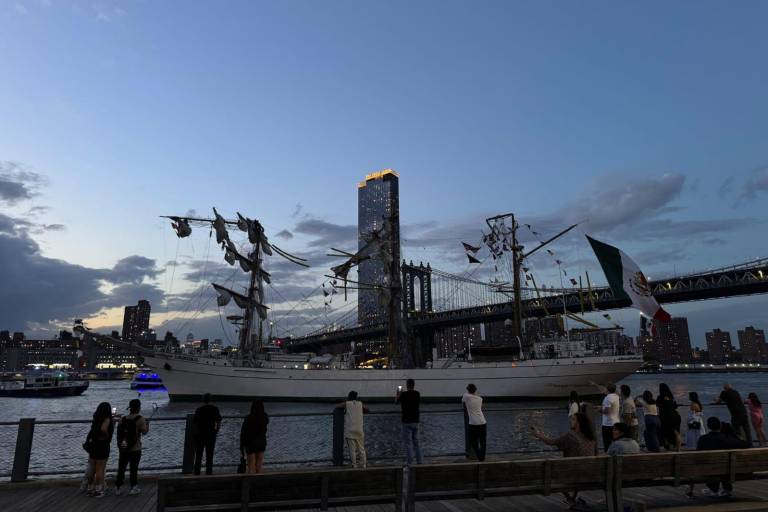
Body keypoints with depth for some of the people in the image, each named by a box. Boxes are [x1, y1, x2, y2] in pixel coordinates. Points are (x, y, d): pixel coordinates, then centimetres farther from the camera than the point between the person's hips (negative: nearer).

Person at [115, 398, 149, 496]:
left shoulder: (123, 419, 3)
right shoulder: (140, 419, -12)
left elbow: (119, 431, 7)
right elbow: (144, 432, -8)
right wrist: (147, 425, 10)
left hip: (123, 448, 4)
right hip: (135, 449, -4)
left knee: (121, 468, 12)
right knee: (134, 469, 7)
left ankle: (117, 488, 15)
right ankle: (133, 488, 15)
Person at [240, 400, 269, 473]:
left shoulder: (248, 418, -17)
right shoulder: (265, 417, -5)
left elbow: (243, 433, -12)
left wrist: (242, 447, -4)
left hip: (251, 443, -4)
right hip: (261, 443, 4)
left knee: (251, 466, 5)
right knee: (259, 465, 14)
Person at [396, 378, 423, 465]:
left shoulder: (404, 394, -12)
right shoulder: (417, 394, 2)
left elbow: (396, 401, 3)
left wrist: (398, 394, 23)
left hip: (407, 421, -5)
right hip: (416, 421, 5)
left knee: (408, 442, -1)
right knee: (416, 442, 14)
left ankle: (410, 462, -1)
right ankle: (419, 461, 15)